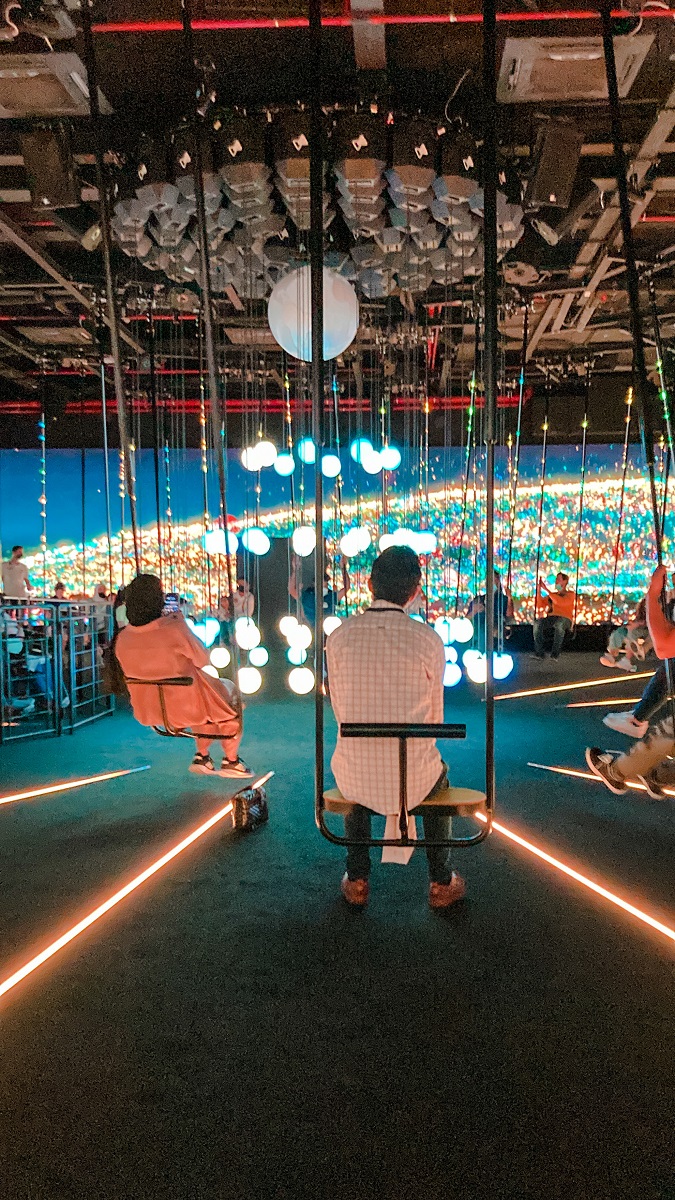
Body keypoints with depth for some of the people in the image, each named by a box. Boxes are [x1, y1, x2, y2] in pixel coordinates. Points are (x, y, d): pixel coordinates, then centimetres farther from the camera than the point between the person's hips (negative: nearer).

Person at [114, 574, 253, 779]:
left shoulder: (122, 638, -12)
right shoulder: (174, 629, -30)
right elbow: (202, 660, -15)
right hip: (187, 708, -6)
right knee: (230, 691, 25)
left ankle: (202, 756, 35)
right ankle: (231, 761, 31)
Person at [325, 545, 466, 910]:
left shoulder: (339, 637, -6)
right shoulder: (429, 640, -10)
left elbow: (339, 709, 5)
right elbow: (435, 716, 1)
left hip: (357, 778, 1)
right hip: (414, 778, -1)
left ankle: (356, 880, 41)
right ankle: (441, 882, 40)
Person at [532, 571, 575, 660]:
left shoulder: (570, 594, 8)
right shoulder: (553, 595, 22)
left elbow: (560, 602, -14)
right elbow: (540, 604, 12)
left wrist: (547, 590, -14)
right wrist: (539, 589, 4)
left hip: (565, 619, -4)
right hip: (552, 618, 4)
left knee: (559, 625, -41)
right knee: (537, 623, -28)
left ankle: (555, 654, -34)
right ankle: (539, 653, -31)